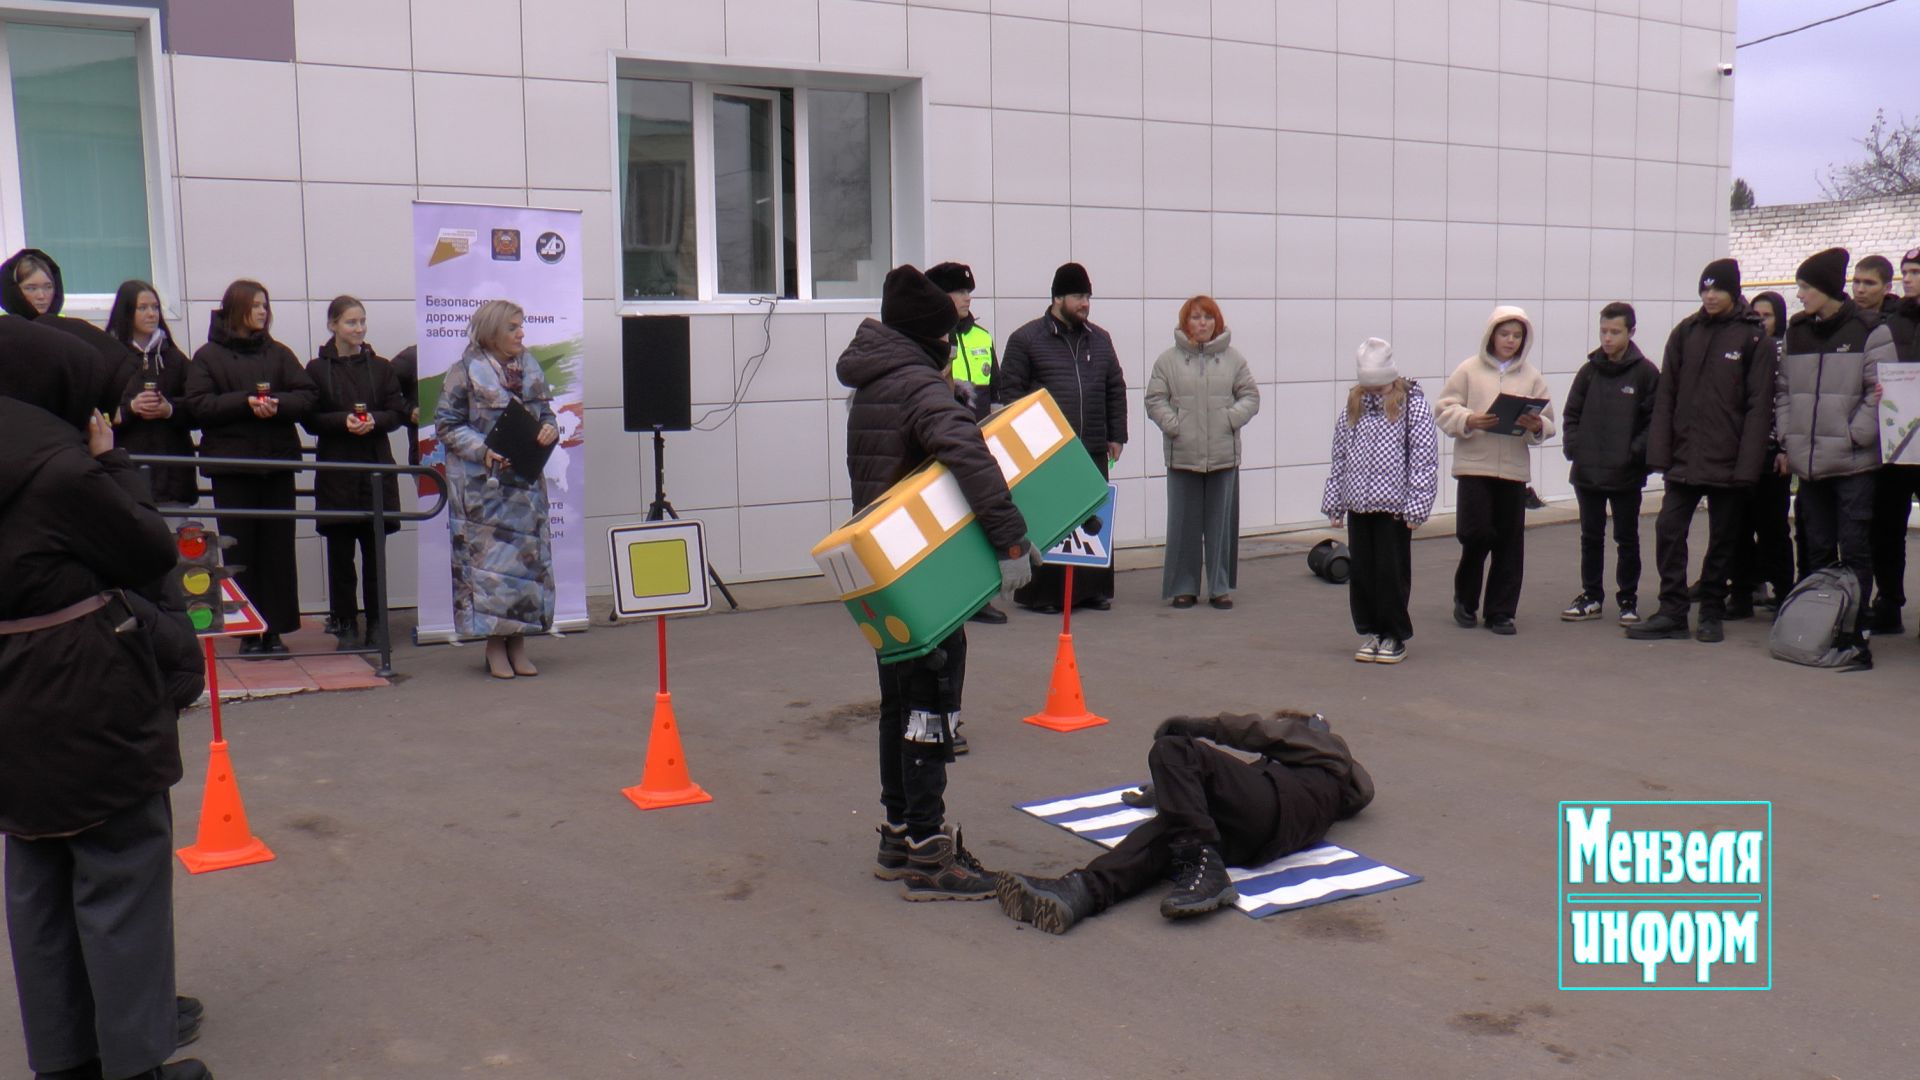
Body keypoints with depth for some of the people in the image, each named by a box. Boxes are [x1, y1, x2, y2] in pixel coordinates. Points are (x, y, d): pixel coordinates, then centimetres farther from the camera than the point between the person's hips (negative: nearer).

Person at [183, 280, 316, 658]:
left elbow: (308, 396, 4)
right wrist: (245, 402, -17)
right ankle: (247, 632, 6)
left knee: (278, 547, 2)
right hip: (231, 463, -2)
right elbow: (199, 404, -7)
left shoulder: (279, 353, 12)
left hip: (278, 461, 2)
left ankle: (275, 629, 8)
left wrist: (277, 404, -15)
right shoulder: (207, 356, 4)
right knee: (240, 549, 0)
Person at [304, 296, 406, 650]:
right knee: (340, 552, 2)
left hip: (376, 468, 1)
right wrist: (343, 421, -17)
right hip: (336, 470, -1)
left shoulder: (381, 367, 9)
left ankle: (376, 623, 11)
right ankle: (345, 624, 10)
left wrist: (374, 420, -14)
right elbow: (310, 419, 0)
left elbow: (397, 412, 6)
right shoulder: (317, 369, 3)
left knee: (374, 549, 4)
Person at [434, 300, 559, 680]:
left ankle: (518, 642, 12)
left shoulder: (530, 368, 11)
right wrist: (482, 451, -18)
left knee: (528, 556, 3)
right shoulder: (465, 371, -4)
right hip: (481, 482, -5)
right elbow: (447, 423, -4)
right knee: (489, 557, -4)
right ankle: (495, 645, 4)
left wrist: (550, 429, -5)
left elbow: (545, 413, 19)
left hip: (526, 479, 5)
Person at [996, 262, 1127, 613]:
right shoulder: (1026, 339, -1)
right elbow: (1008, 391, -4)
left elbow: (1116, 390, 19)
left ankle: (1092, 589, 18)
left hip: (1093, 451, 5)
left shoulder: (1100, 340, 15)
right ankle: (1038, 593, 5)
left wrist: (1116, 436, 12)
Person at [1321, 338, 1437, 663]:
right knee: (1360, 572, 8)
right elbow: (1340, 458, 13)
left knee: (1392, 572, 2)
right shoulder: (1353, 405, 9)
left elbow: (1424, 459, -8)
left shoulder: (1413, 404, -5)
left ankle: (1395, 636, 15)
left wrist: (1416, 506, -13)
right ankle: (1371, 633, 21)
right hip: (1358, 505, 4)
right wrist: (1333, 503, 12)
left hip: (1394, 505, -4)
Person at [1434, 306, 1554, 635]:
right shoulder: (1469, 370, 3)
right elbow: (1444, 410, 1)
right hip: (1473, 464, -3)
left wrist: (1536, 425, -12)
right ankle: (1466, 598, 17)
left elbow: (1548, 424, 10)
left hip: (1514, 468, 3)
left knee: (1509, 540, 4)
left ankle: (1501, 611, 14)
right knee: (1476, 533, -8)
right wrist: (1468, 420, -17)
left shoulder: (1531, 376, 10)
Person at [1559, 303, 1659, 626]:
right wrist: (1572, 446, -2)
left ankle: (1628, 600, 17)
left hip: (1626, 475, -3)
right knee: (1591, 537, 12)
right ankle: (1590, 597, 22)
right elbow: (1571, 414, 10)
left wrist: (1637, 452, -15)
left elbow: (1656, 420, -6)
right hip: (1587, 472, 3)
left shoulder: (1645, 372, -5)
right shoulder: (1589, 371, 6)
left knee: (1627, 539, 7)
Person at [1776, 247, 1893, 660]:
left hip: (1853, 462, -6)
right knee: (1818, 548, 13)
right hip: (1809, 463, 6)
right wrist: (1788, 439, 6)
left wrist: (1854, 436, -14)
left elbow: (1882, 391, -9)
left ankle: (1853, 633, 0)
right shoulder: (1796, 331, 11)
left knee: (1854, 549, -3)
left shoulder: (1868, 330, -6)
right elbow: (1784, 390, 15)